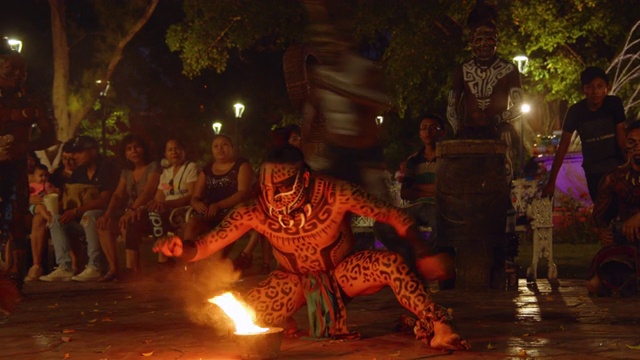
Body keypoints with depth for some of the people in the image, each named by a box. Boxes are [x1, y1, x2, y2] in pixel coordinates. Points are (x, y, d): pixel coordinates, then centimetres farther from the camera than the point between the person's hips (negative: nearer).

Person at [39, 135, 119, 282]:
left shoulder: (107, 169, -11)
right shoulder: (79, 172, 12)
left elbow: (104, 200, -20)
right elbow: (67, 196, 9)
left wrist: (76, 211, -26)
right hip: (82, 218, 7)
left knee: (89, 216, -36)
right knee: (57, 219, -11)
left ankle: (94, 267, -36)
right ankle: (64, 267, -22)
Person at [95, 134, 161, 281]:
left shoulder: (153, 167, -4)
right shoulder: (126, 172, 18)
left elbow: (147, 192, -18)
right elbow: (118, 195, 7)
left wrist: (132, 210, -32)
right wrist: (107, 214, -11)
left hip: (147, 213, -7)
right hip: (130, 213, 7)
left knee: (126, 224, -34)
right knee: (104, 224, -13)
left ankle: (132, 269, -36)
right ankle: (113, 269, -14)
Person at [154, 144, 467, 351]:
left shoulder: (336, 194, -30)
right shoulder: (255, 212, -26)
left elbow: (392, 216, -20)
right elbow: (206, 245, -24)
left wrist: (423, 254, -30)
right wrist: (180, 248, -46)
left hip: (341, 272, -2)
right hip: (294, 280, 2)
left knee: (390, 264, -30)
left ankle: (437, 328, -14)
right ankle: (288, 330, 15)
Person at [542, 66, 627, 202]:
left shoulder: (614, 104, -12)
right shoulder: (575, 111, -12)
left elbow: (621, 135, -11)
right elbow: (563, 146, -12)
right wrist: (551, 182, -14)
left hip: (617, 167, 0)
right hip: (593, 171, 0)